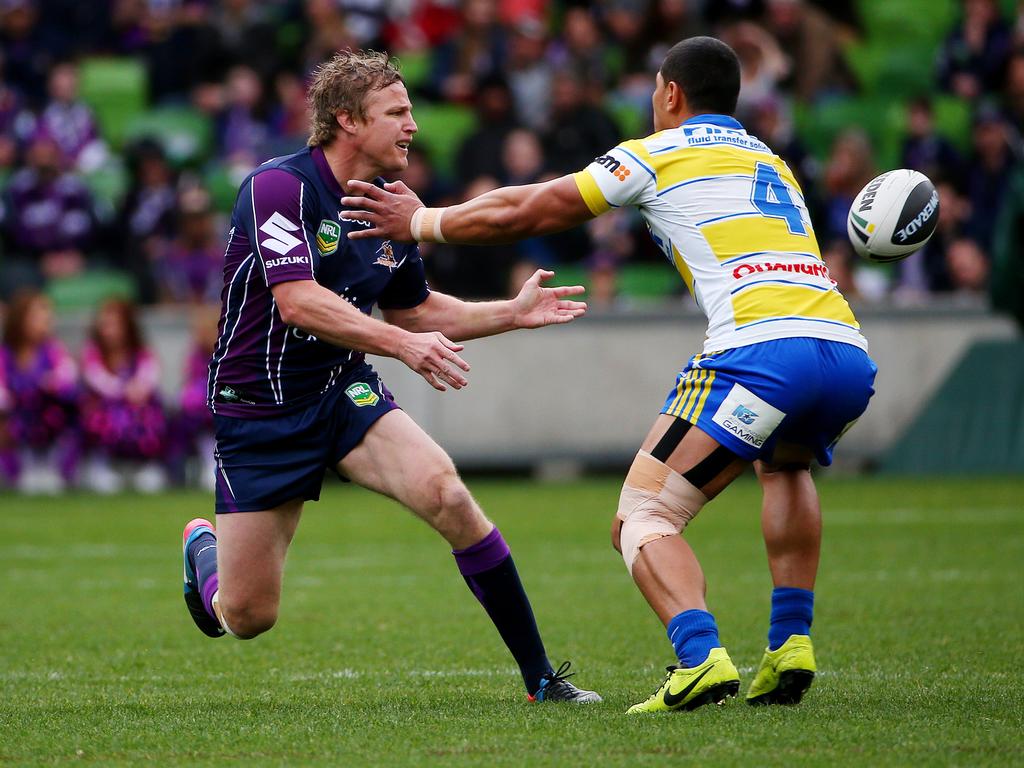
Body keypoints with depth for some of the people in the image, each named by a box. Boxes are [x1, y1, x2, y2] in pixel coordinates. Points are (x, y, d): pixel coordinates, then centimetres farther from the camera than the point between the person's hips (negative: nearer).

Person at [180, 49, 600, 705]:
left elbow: (413, 308, 19)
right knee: (248, 618, -3)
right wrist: (404, 344, -39)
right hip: (259, 408, -5)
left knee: (444, 492, -25)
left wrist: (514, 312, 8)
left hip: (344, 392, 5)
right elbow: (298, 301, -31)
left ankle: (541, 677, -18)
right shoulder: (279, 186, -19)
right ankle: (203, 547, 37)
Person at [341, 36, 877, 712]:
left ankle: (701, 658, -25)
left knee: (642, 520, 1)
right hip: (852, 355, 6)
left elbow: (526, 213, 18)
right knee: (785, 465, 37)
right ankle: (790, 649, 23)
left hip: (761, 347, -6)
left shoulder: (658, 154, 13)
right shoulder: (772, 162, 31)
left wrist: (421, 222, 30)